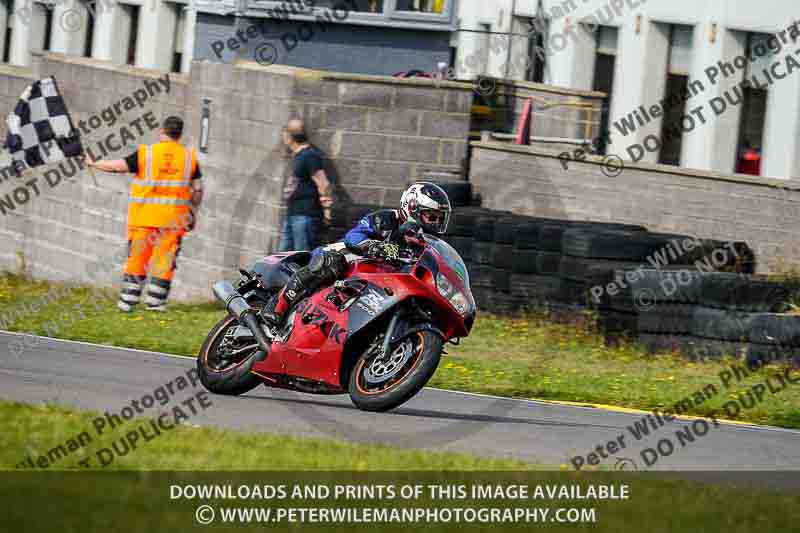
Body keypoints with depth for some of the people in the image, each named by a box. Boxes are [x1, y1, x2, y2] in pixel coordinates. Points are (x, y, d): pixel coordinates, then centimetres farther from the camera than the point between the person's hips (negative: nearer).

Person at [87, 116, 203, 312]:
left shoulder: (146, 153, -4)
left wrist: (94, 164, 13)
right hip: (173, 216, 1)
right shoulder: (189, 156, 4)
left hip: (145, 215, -1)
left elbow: (118, 166, -2)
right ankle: (155, 300, 5)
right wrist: (193, 212, 16)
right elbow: (198, 189, 5)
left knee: (137, 256, 6)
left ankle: (127, 300, 7)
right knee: (164, 258, 6)